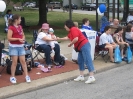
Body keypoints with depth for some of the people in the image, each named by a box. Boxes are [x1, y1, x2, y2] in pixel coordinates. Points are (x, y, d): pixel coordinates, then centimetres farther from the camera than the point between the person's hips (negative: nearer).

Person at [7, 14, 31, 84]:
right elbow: (9, 38, -16)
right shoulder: (11, 28, -11)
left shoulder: (20, 27, 10)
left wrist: (23, 39, -1)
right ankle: (12, 77, 12)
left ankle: (26, 76, 11)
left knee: (23, 61, 6)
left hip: (21, 46, 6)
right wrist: (18, 39, -20)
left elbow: (23, 35, 21)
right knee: (14, 62, -1)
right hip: (14, 47, -6)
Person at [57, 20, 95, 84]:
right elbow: (67, 38, 36)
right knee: (80, 61, 11)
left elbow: (76, 39, -24)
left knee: (88, 61, -12)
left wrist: (70, 44, -8)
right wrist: (59, 39, 43)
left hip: (84, 45, -11)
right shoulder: (71, 31, 20)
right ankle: (81, 76, 15)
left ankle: (91, 77, -14)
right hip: (81, 47, 11)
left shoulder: (73, 29, -13)